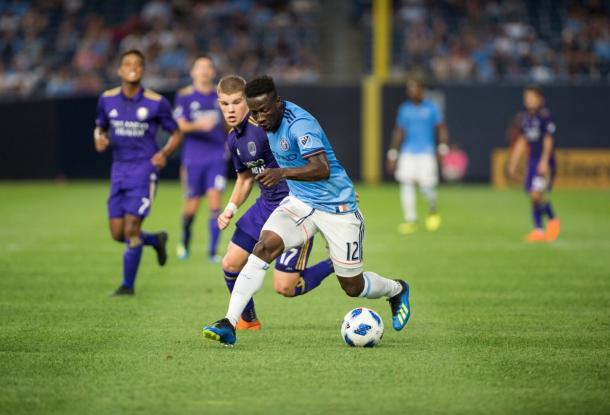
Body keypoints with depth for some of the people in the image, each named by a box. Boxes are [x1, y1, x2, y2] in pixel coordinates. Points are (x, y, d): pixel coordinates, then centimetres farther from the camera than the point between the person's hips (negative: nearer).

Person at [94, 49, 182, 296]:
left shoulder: (156, 103, -7)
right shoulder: (107, 99, 4)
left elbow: (176, 134, 3)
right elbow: (100, 127, 19)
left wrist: (164, 153, -16)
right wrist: (99, 139, -5)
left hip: (144, 170, -4)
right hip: (119, 171, 5)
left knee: (131, 230, -10)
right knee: (118, 234, 3)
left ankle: (128, 285, 4)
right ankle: (156, 240, 33)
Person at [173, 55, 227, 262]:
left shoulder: (221, 95, 9)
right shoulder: (184, 96, -1)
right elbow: (180, 126, -10)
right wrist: (199, 125, -26)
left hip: (217, 157, 1)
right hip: (193, 158, -1)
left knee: (215, 201, -12)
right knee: (192, 206, 4)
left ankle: (213, 251, -8)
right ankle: (185, 241, 32)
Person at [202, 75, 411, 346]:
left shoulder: (299, 123, -27)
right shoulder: (271, 121, -1)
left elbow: (322, 170, -39)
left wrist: (282, 173, -52)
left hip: (336, 208, -6)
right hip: (300, 202, 6)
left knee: (353, 287, 5)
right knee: (263, 247, -21)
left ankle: (397, 291, 40)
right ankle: (229, 324, -25)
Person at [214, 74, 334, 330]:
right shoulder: (234, 139, 6)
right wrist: (231, 209, 7)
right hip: (267, 204, 8)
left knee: (284, 287, -9)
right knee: (230, 264, 6)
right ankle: (248, 321, 30)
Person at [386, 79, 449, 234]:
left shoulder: (431, 108, 3)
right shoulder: (404, 109, 12)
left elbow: (441, 128, 4)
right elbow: (399, 132, 17)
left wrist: (443, 149, -8)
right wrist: (392, 154, 13)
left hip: (427, 152, -3)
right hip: (408, 152, 3)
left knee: (426, 186, -12)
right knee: (406, 183, -9)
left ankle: (433, 210, 19)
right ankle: (410, 220, -2)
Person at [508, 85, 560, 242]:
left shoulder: (545, 116, -8)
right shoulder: (526, 118, 13)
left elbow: (548, 141, -13)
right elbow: (521, 142, 19)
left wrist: (544, 162, -21)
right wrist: (513, 163, 18)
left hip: (544, 163, -7)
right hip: (532, 160, 7)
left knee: (536, 194, -16)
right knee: (533, 196, 3)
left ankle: (552, 219, 7)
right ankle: (538, 230, 10)